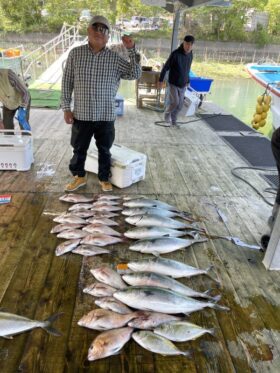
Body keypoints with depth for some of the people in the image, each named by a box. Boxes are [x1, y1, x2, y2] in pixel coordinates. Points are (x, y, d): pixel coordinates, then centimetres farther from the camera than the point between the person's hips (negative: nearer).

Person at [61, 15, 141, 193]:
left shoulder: (115, 57, 0)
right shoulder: (75, 53, 0)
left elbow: (135, 75, -4)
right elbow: (67, 82, 3)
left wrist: (132, 50, -12)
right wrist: (66, 107, -1)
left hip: (106, 116, 0)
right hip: (81, 114, 0)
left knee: (104, 150, 12)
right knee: (79, 149, 12)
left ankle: (104, 178, 30)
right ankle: (79, 177, 32)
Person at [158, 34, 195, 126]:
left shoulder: (190, 54, 1)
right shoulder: (175, 54, -18)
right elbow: (165, 67, -13)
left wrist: (187, 81, 17)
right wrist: (161, 80, -12)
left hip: (183, 84, 5)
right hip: (173, 83, -5)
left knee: (180, 104, 6)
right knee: (175, 102, -13)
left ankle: (173, 120, 22)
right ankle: (167, 113, 17)